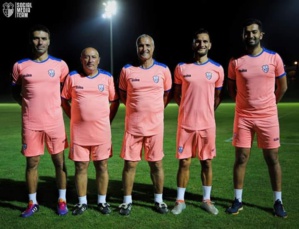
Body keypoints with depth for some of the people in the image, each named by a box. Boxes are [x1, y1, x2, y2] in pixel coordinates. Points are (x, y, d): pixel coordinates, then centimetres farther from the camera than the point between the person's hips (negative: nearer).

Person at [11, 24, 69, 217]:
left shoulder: (60, 64, 0)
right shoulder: (20, 66, 1)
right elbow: (15, 91, 13)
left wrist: (57, 104, 2)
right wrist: (27, 104, -1)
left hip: (55, 122, 0)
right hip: (31, 123, 0)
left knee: (59, 161, 6)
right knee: (32, 163, 7)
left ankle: (62, 200, 21)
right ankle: (33, 203, 22)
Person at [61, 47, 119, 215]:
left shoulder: (107, 77, 4)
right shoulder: (72, 77, 3)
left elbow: (114, 101, 11)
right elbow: (65, 100, 11)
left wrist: (108, 120, 5)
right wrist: (75, 118, 5)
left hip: (102, 131, 0)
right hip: (79, 131, 0)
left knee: (102, 166, 6)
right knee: (80, 167, 6)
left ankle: (102, 201, 19)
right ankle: (82, 202, 20)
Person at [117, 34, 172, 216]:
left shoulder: (163, 70, 1)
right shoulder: (127, 70, 0)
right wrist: (138, 108, 10)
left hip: (156, 126, 0)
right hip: (133, 126, 0)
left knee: (157, 163, 8)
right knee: (130, 163, 4)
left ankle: (159, 200, 24)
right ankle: (127, 201, 20)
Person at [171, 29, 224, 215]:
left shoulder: (217, 68, 2)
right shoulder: (181, 67, 1)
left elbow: (217, 96, 13)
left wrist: (206, 111, 13)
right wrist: (190, 109, 10)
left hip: (208, 124, 1)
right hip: (186, 123, -1)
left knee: (207, 162, 9)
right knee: (184, 162, 5)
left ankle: (206, 200, 24)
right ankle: (180, 200, 19)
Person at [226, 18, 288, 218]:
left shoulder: (274, 58, -1)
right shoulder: (236, 61, -1)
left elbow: (282, 86, 9)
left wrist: (268, 105, 13)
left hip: (268, 117, 0)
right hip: (243, 117, 0)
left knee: (272, 159, 6)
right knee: (241, 158, 3)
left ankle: (278, 202, 19)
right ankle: (238, 200, 15)